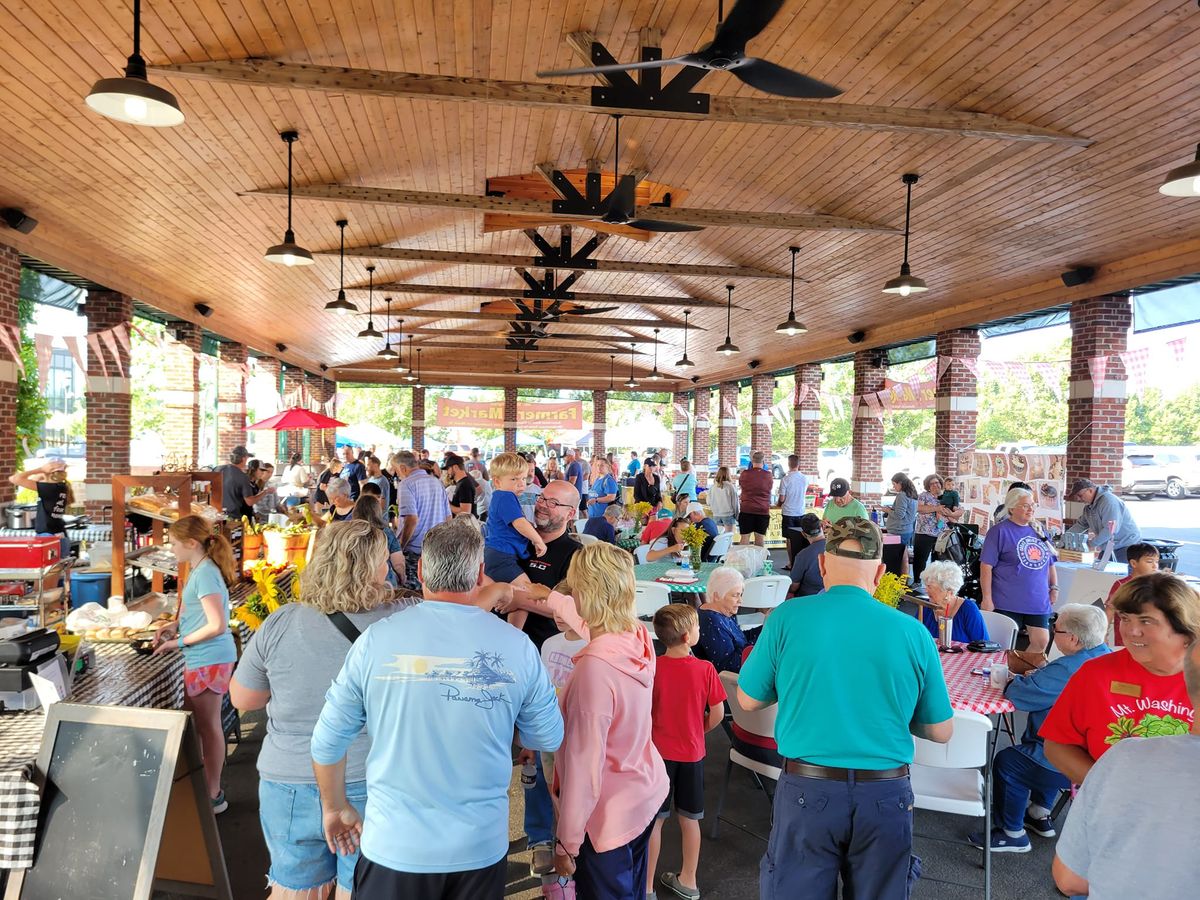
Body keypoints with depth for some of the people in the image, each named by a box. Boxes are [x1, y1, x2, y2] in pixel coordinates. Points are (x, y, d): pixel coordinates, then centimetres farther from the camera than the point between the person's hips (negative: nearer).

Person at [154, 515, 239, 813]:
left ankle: (213, 796, 14)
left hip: (209, 660, -10)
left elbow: (217, 625, -24)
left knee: (208, 725, 2)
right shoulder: (201, 570, 9)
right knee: (190, 719, 19)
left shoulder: (205, 574, -20)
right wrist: (175, 625, 7)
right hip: (202, 659, 10)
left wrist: (180, 642, -15)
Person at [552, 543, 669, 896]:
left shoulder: (595, 668, -34)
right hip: (646, 792, 7)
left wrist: (567, 843, -13)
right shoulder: (639, 636, -10)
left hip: (609, 816, -7)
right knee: (632, 890, 27)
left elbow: (583, 767, -27)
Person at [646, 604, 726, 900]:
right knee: (690, 819, 16)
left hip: (658, 751, -1)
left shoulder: (652, 668, -15)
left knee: (654, 819, 10)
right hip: (692, 753, 1)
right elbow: (717, 714, -7)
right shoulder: (705, 669, -14)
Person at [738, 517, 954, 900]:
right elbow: (941, 732, 5)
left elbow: (748, 699, 3)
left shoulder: (787, 618, -9)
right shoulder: (913, 631, -5)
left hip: (807, 789, -1)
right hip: (886, 794, 2)